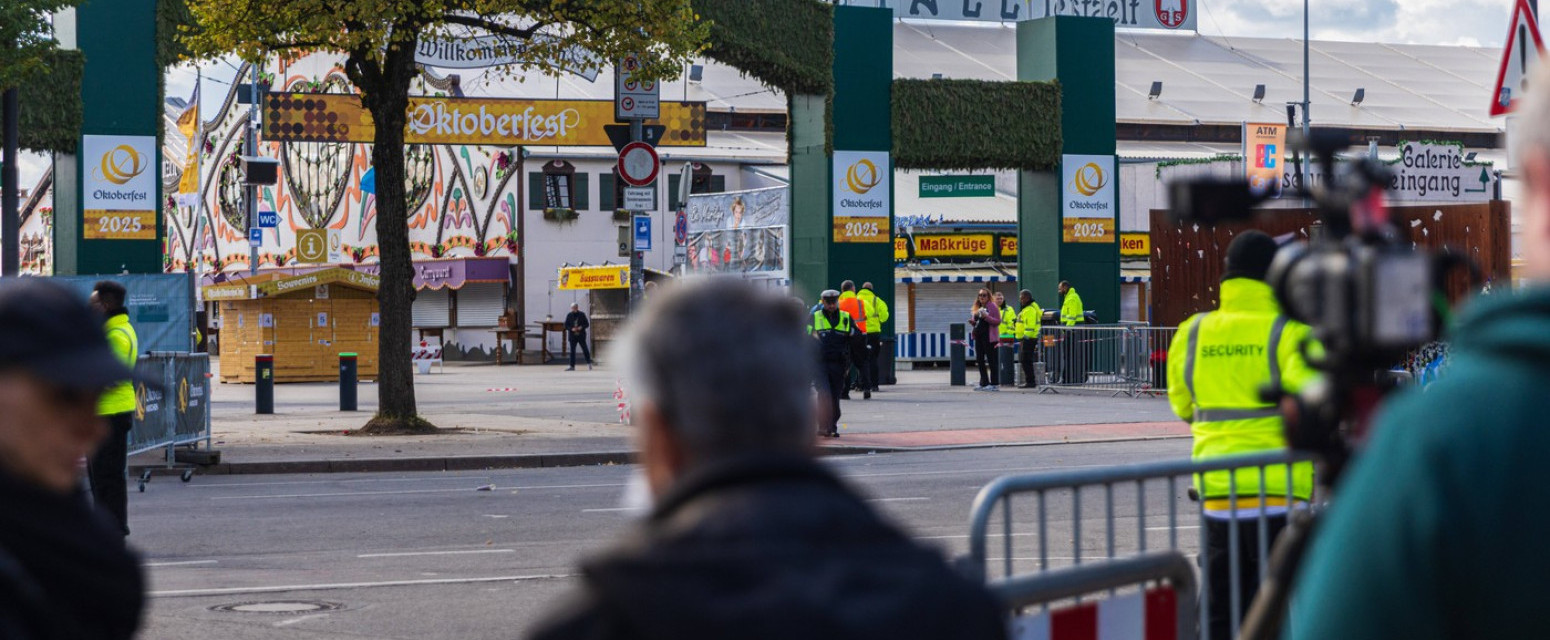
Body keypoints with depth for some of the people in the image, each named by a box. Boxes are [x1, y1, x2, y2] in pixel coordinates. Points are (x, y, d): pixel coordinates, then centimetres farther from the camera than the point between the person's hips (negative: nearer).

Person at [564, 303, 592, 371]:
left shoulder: (582, 315, 1)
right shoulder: (569, 316, 3)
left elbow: (587, 324, 4)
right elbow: (566, 326, 3)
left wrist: (582, 327, -16)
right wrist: (571, 329, -15)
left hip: (581, 336, -1)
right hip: (572, 336, 1)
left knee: (585, 349, 1)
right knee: (572, 351, 2)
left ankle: (589, 364, 15)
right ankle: (572, 366, 7)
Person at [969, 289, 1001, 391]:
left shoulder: (992, 306, -5)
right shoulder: (977, 308, 17)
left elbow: (998, 321, -11)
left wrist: (986, 317, -22)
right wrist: (973, 322, 3)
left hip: (989, 337, -8)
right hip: (979, 336, 8)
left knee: (991, 360, -6)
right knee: (980, 361, 8)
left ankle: (994, 384, -3)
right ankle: (984, 383, 15)